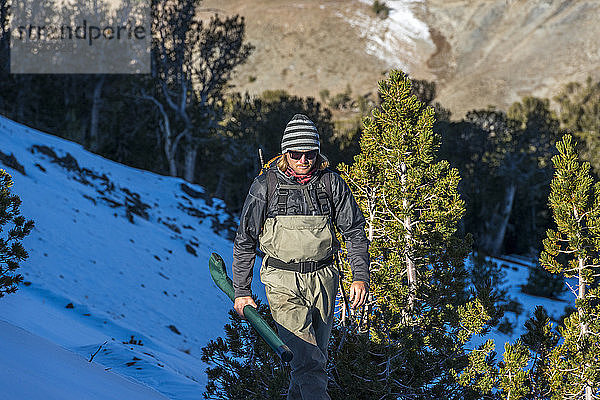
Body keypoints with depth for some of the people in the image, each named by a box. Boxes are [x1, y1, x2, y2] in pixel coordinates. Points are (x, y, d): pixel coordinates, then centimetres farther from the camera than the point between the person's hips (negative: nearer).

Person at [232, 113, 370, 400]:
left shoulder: (331, 183, 2)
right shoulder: (266, 185, -4)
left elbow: (354, 232, 6)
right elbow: (245, 239, 4)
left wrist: (360, 277, -6)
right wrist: (241, 291, 4)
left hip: (323, 279, 3)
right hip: (282, 280, -3)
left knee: (316, 357, 11)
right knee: (307, 358, -16)